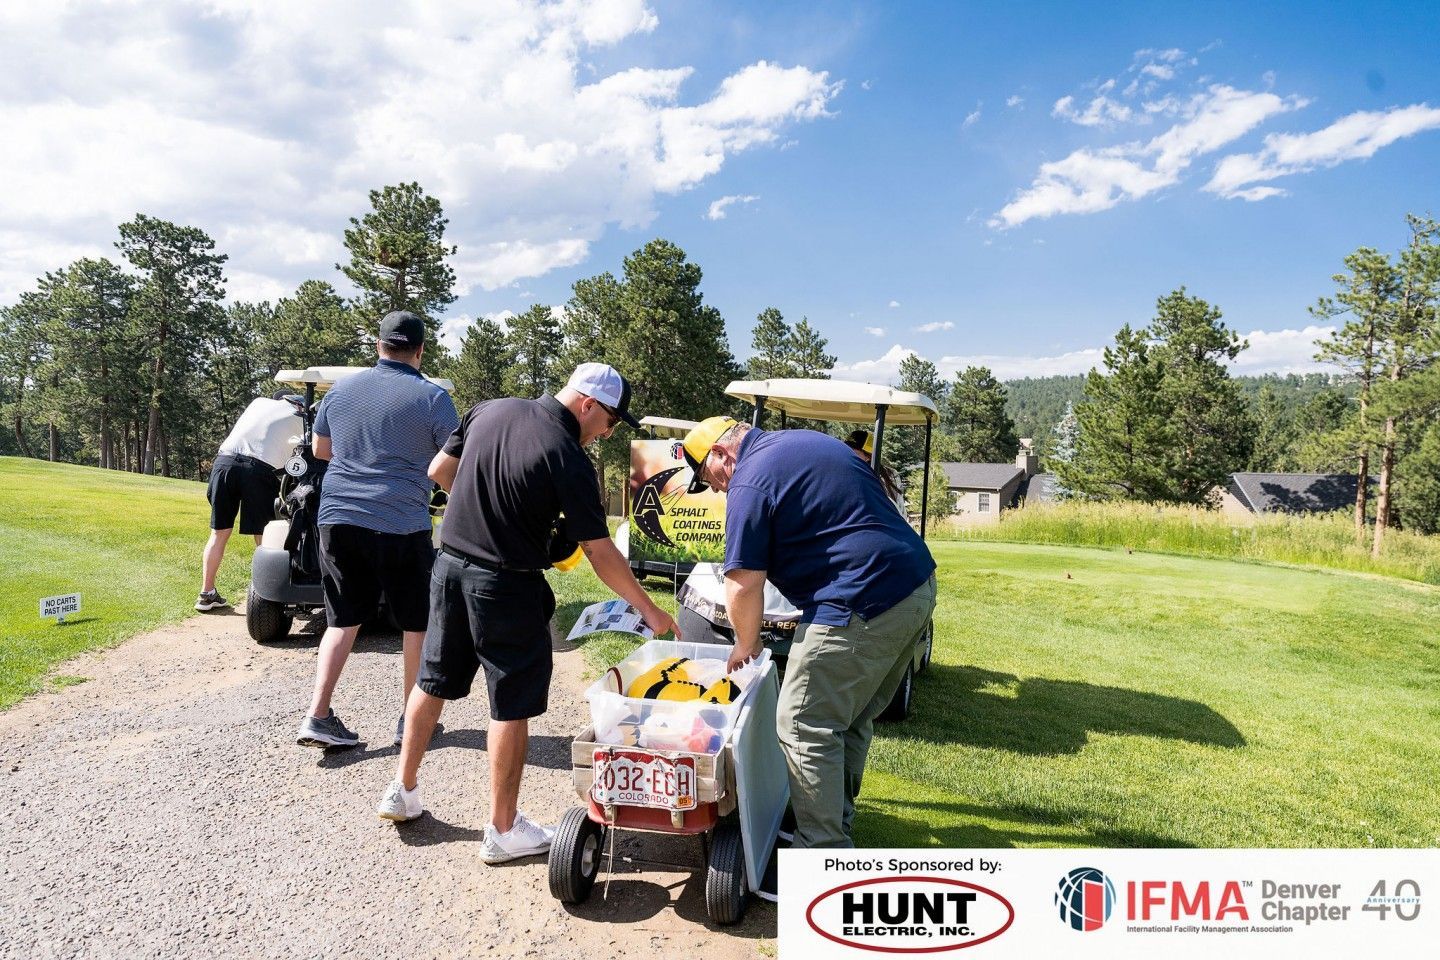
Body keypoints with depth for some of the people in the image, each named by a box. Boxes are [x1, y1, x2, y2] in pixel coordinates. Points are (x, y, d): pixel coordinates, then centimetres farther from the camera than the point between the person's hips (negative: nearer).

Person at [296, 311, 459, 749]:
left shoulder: (341, 389, 9)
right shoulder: (432, 397, -7)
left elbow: (320, 449, 21)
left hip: (337, 519, 5)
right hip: (401, 526, -4)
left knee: (343, 620, 14)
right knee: (418, 623, 11)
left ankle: (316, 716, 6)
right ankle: (412, 718, 19)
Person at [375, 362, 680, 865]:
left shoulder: (490, 410, 1)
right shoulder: (569, 460, -18)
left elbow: (439, 471, 11)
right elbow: (599, 552, -16)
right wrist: (650, 611, -7)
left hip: (450, 564, 7)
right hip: (505, 585, -7)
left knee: (434, 681, 21)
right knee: (512, 705, 6)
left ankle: (403, 792, 34)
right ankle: (503, 829, 18)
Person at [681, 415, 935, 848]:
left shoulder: (750, 481, -9)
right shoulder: (805, 441, 19)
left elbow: (743, 585, -11)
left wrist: (746, 643, 6)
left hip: (862, 607, -10)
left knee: (804, 728, -1)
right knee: (852, 718, 22)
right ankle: (837, 816, 36)